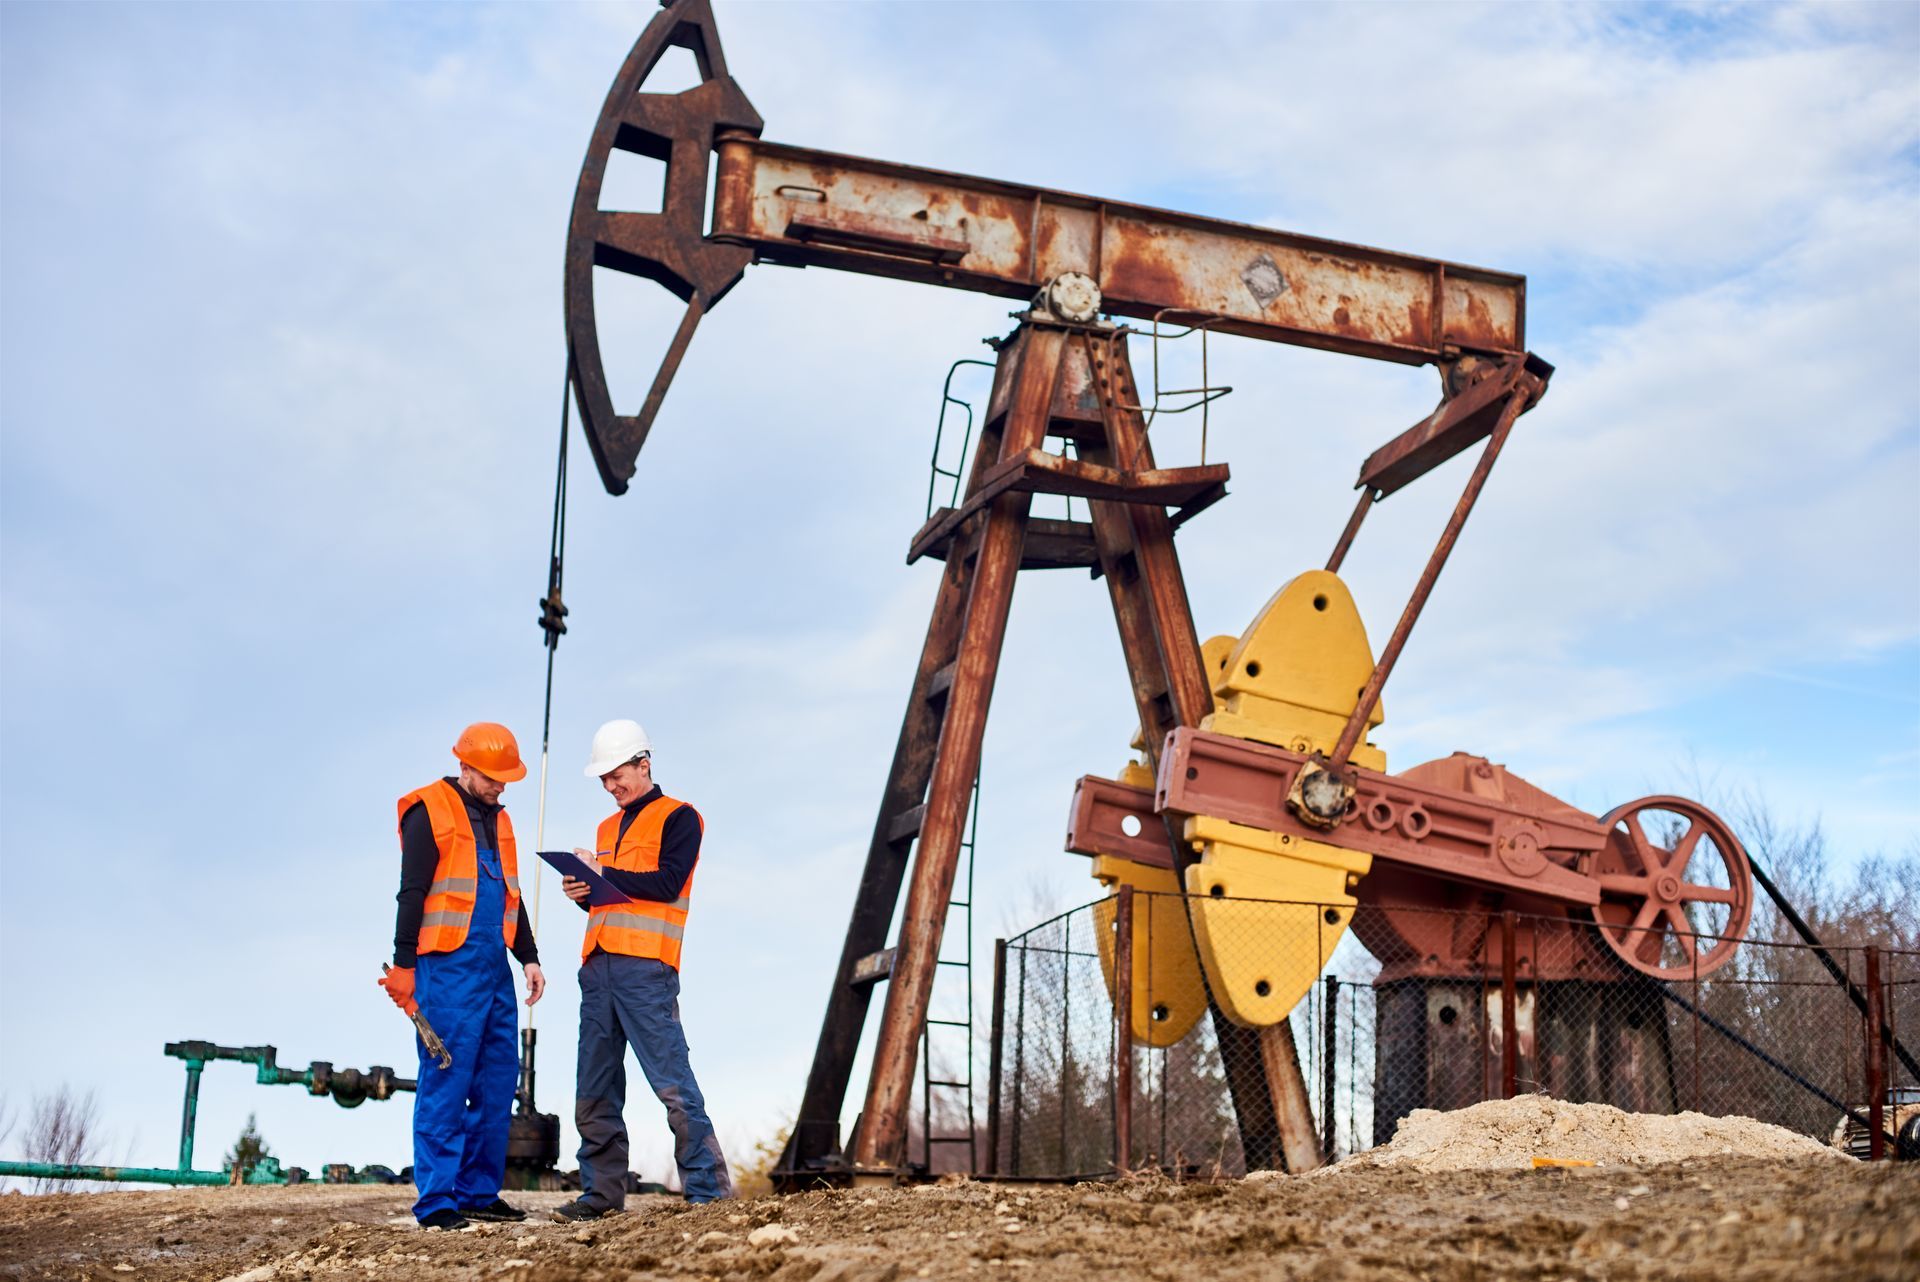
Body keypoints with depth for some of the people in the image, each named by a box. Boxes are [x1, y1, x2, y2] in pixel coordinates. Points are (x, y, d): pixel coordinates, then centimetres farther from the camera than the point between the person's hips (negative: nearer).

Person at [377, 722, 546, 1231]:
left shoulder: (498, 819, 19)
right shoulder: (429, 813, -5)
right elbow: (411, 894, -8)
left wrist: (528, 957, 20)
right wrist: (404, 966, -12)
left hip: (494, 967, 8)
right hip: (448, 965, -8)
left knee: (497, 1080, 7)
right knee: (446, 1080, -8)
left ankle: (479, 1193, 14)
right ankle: (437, 1201, -5)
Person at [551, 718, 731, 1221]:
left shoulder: (678, 818, 2)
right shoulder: (608, 829, 24)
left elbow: (667, 883, -10)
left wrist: (603, 874, -9)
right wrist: (583, 892, 5)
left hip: (645, 970, -7)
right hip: (598, 968, 7)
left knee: (673, 1083, -11)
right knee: (594, 1093, 5)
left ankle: (708, 1188, -8)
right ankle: (602, 1193, 11)